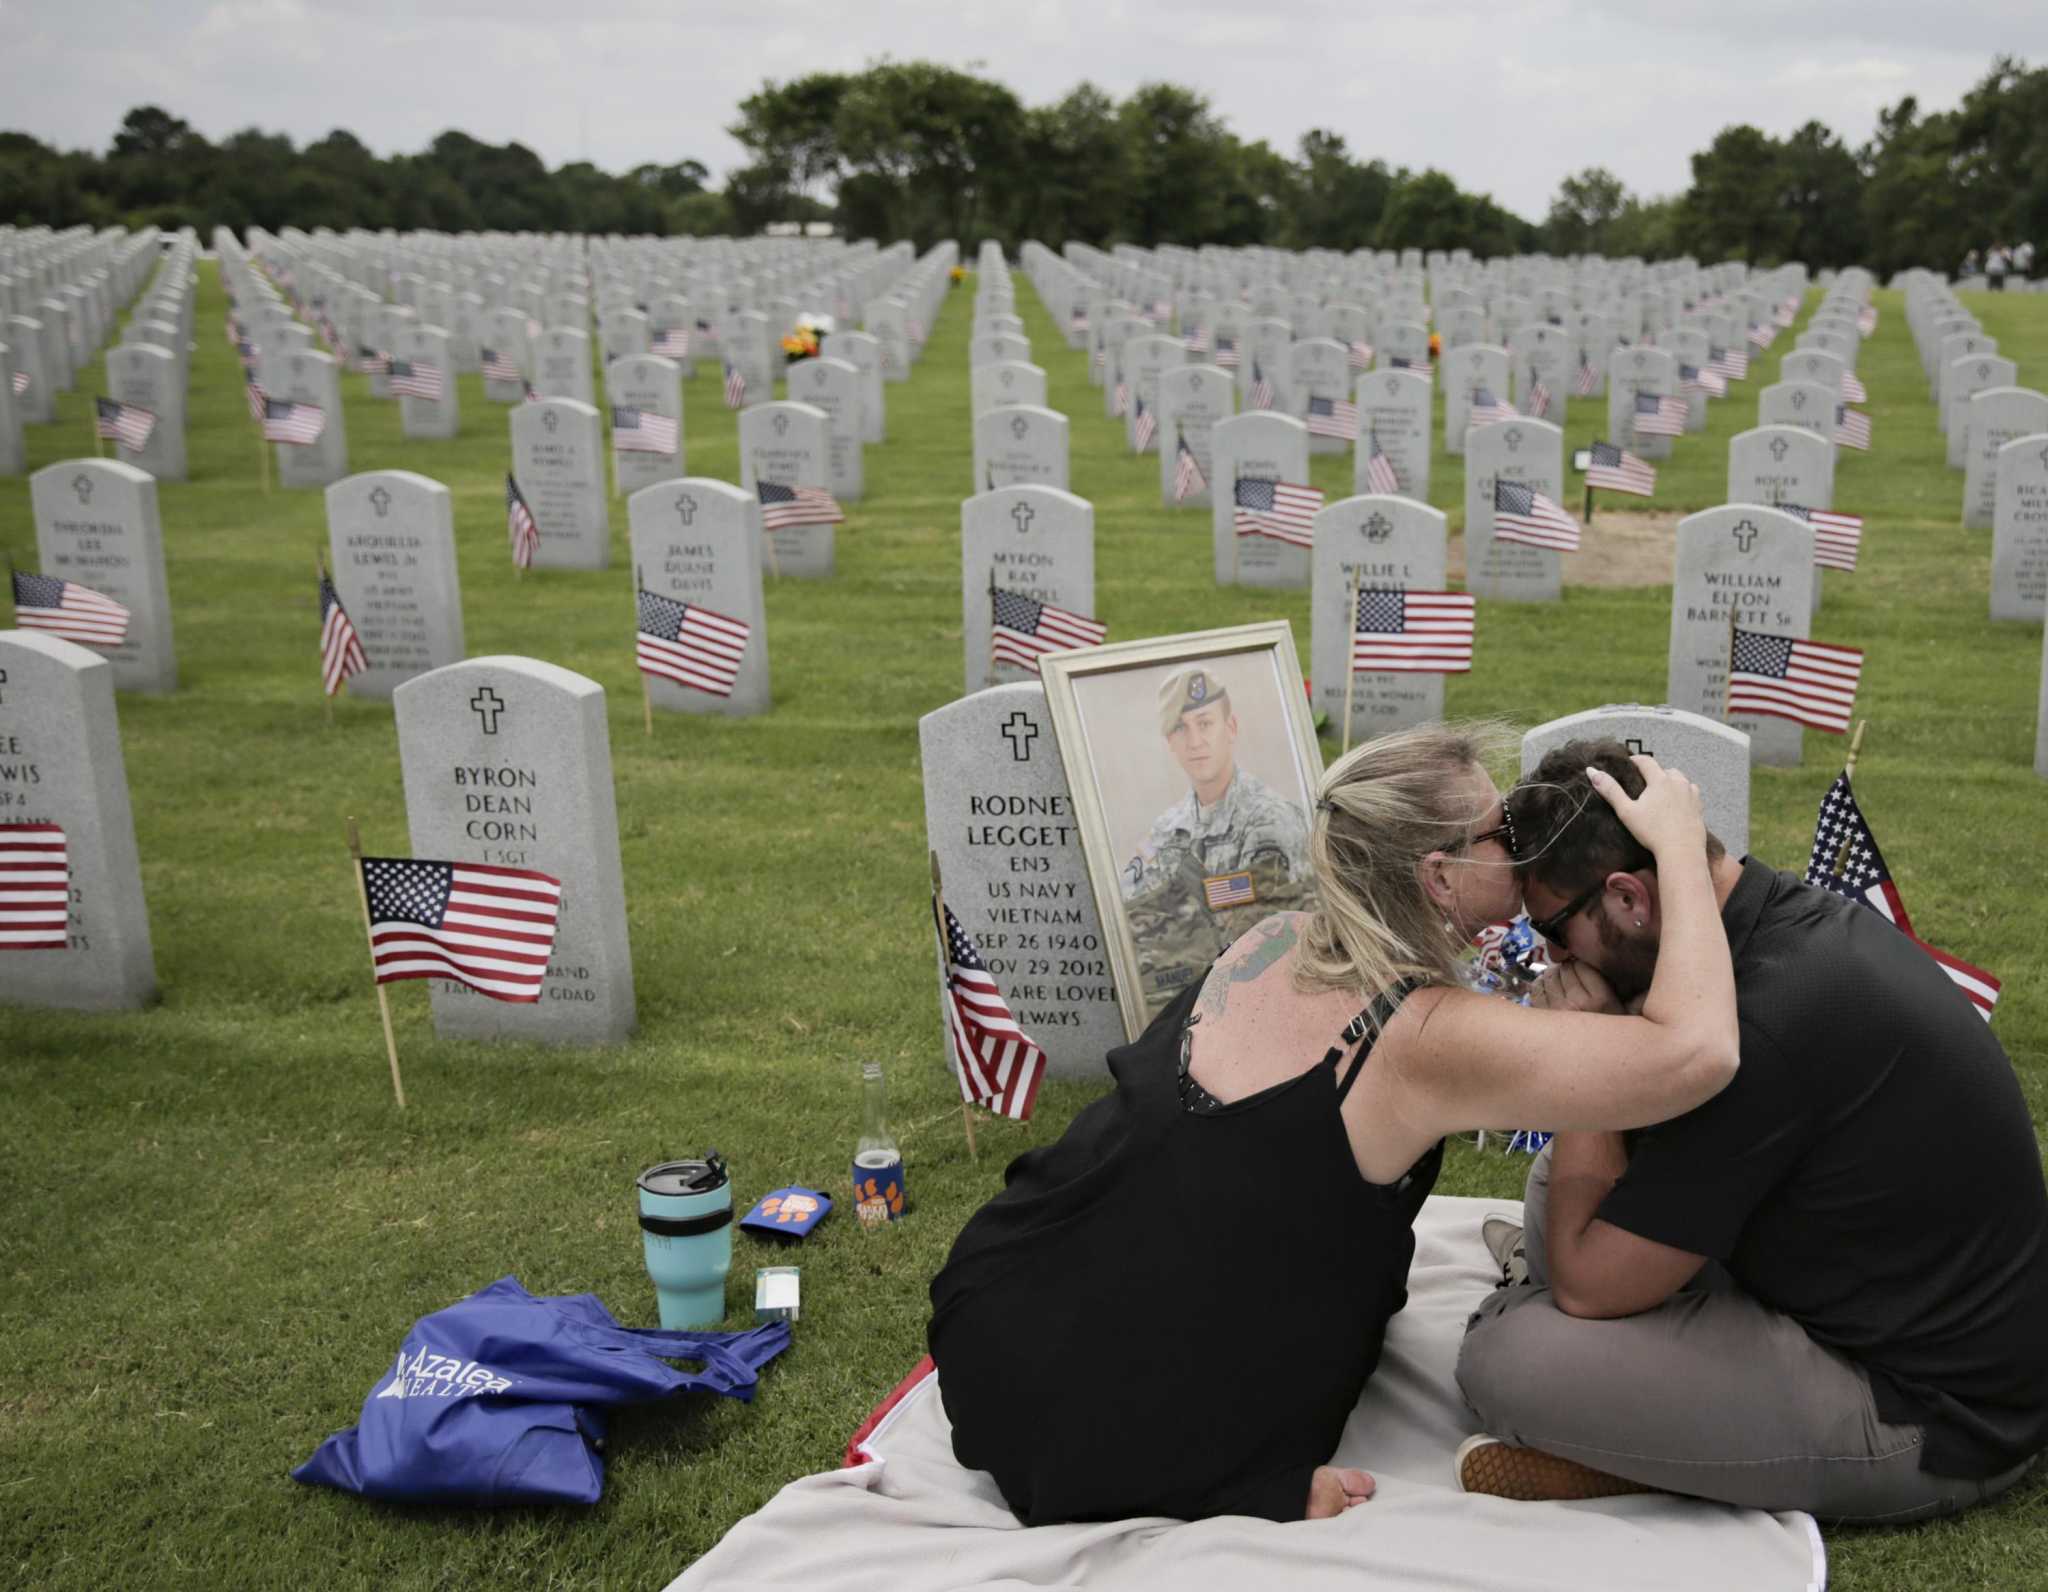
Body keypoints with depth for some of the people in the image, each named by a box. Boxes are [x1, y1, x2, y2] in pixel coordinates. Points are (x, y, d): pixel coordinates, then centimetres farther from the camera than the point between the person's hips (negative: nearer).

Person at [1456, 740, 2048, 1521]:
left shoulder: (1767, 1021, -30)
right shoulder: (1806, 917, -1)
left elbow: (1588, 1286, -20)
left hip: (1927, 1421, -10)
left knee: (1505, 1358, -22)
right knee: (1567, 1176, 11)